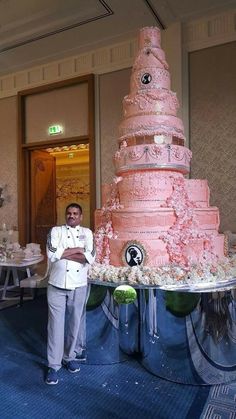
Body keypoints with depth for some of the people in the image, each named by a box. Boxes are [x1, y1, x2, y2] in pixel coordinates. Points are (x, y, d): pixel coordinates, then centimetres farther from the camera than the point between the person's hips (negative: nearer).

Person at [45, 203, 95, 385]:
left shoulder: (87, 233, 3)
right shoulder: (56, 231, 0)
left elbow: (90, 257, -12)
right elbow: (52, 254, -16)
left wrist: (63, 253, -14)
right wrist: (76, 250, -13)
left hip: (78, 286, 2)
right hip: (57, 285, -1)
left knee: (75, 323, 14)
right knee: (56, 324, 4)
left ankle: (70, 357, 34)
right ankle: (54, 365, 18)